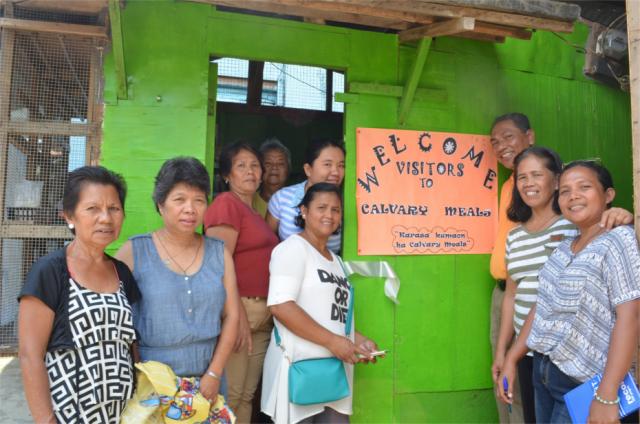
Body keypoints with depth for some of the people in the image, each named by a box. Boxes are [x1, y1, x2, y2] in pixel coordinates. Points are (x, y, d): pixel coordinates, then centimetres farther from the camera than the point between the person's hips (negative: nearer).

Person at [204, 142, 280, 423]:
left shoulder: (256, 214, 19)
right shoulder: (226, 203, -7)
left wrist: (267, 312, 13)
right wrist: (239, 313, -19)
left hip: (263, 313, 8)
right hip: (238, 308, -8)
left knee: (247, 394, 13)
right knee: (230, 394, -3)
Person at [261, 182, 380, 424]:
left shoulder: (335, 259, 19)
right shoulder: (293, 248, -6)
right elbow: (280, 305, -19)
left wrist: (358, 339, 9)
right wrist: (332, 341, -20)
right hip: (299, 365, -7)